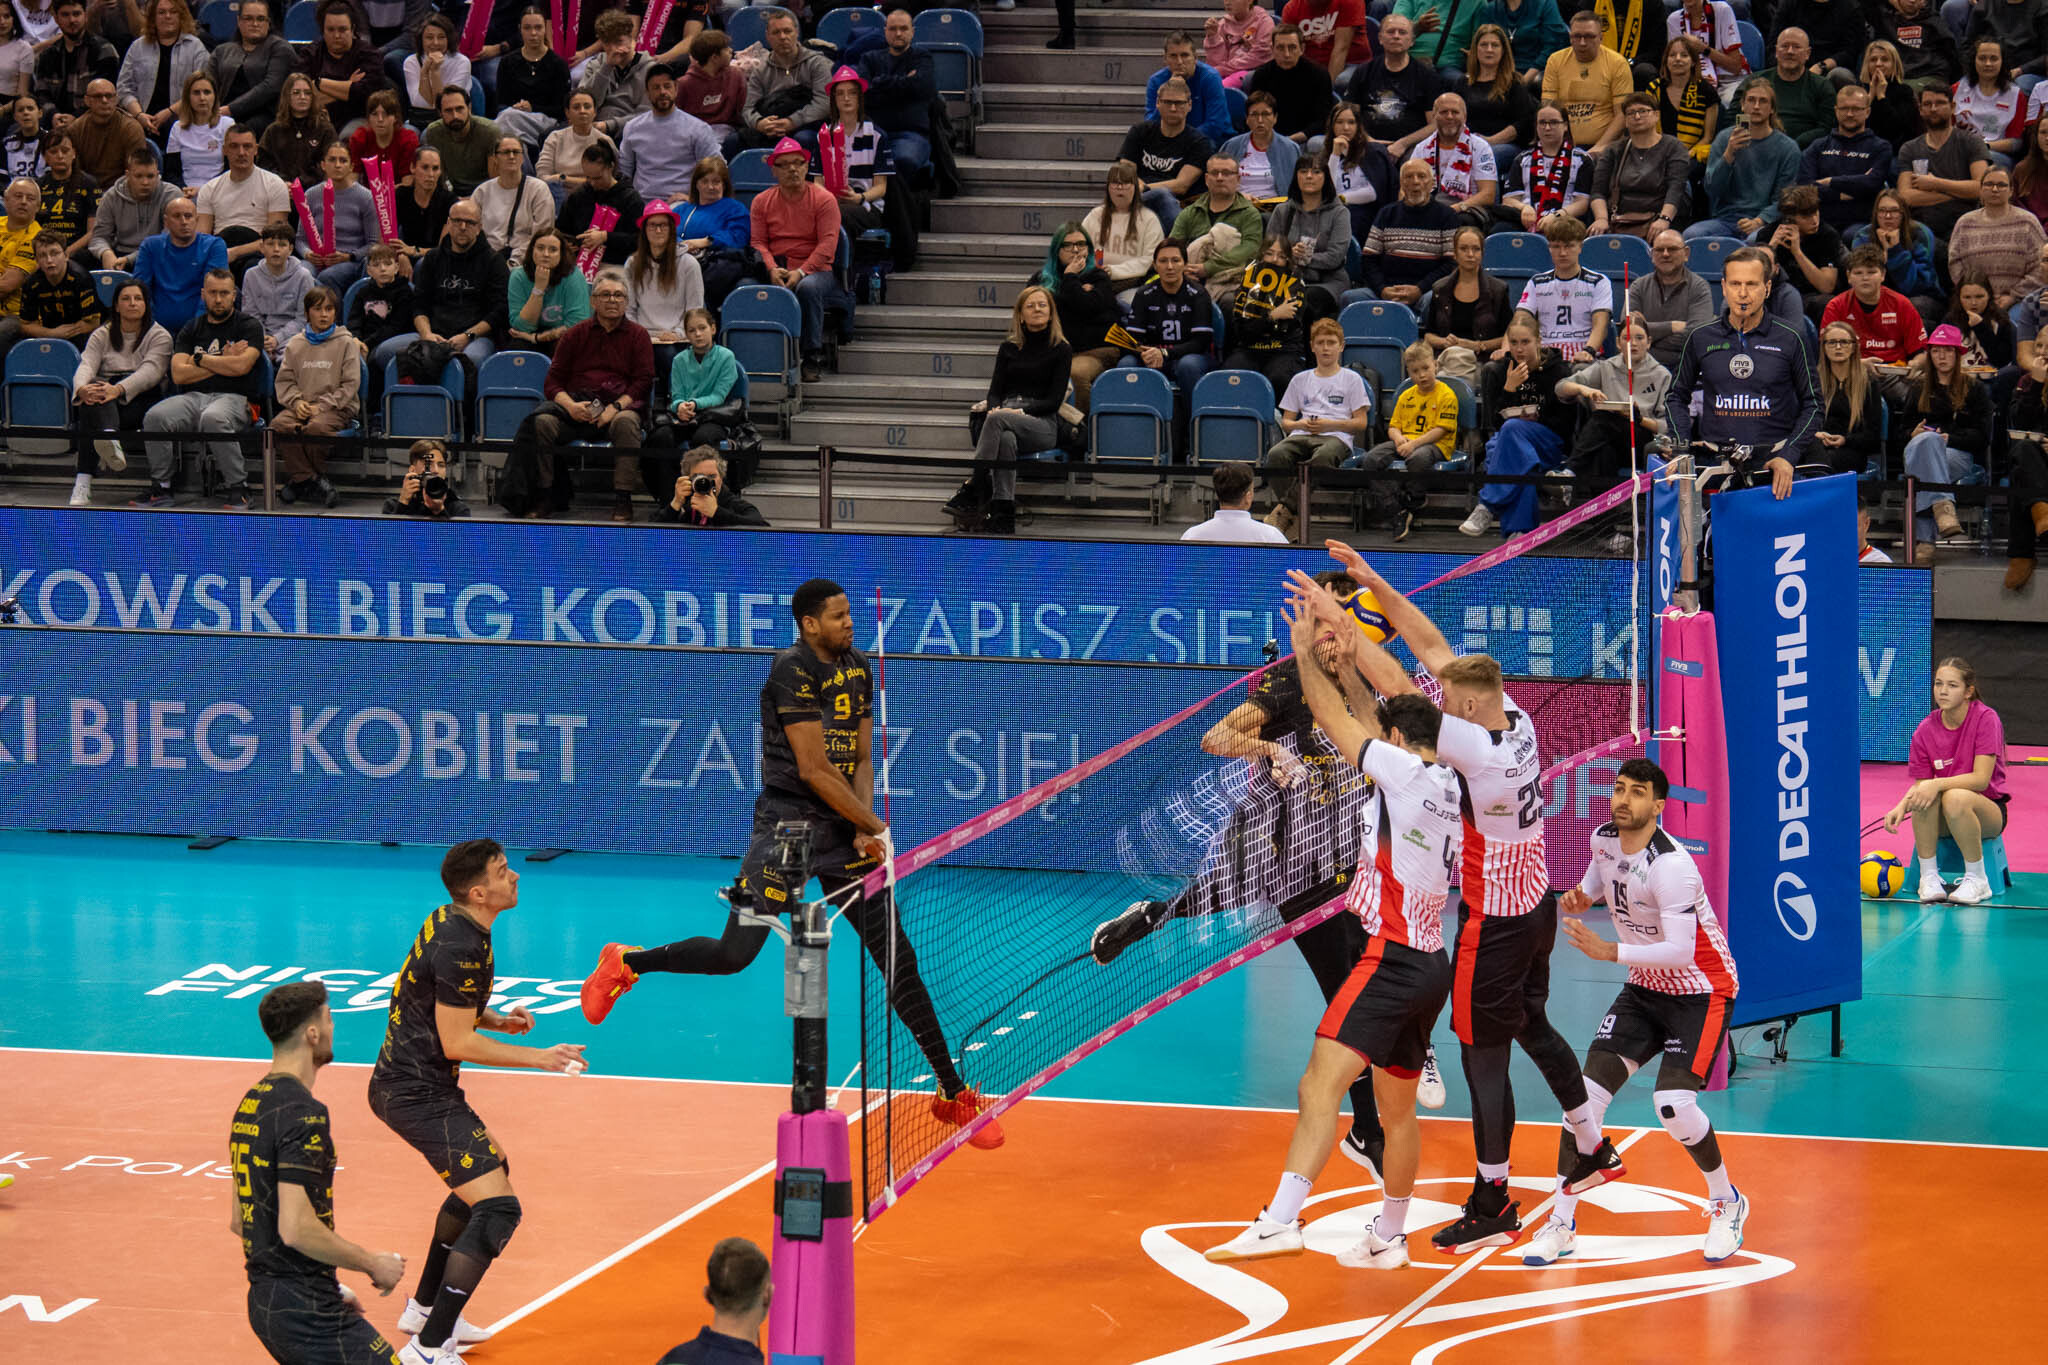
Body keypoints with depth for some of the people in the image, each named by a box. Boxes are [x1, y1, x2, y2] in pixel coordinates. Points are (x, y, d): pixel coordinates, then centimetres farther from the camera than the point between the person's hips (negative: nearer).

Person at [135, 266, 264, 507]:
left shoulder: (248, 326, 8)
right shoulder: (191, 330, 18)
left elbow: (241, 366, -9)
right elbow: (179, 375, 5)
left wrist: (200, 359, 2)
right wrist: (222, 362, 1)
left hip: (232, 397, -4)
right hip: (193, 397, 4)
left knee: (213, 419, -40)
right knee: (155, 417, -26)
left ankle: (238, 486, -25)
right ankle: (160, 486, -14)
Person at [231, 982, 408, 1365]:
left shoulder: (250, 1104, 13)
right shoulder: (302, 1112, -16)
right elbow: (296, 1229, -23)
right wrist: (372, 1264, -10)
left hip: (264, 1301, 9)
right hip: (305, 1311, -9)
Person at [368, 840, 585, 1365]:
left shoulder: (449, 922, 8)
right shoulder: (463, 947, -23)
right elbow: (457, 1043, -21)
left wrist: (497, 1021, 8)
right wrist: (536, 1057, -15)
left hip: (399, 1082, 11)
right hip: (420, 1095, -11)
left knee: (491, 1167, 30)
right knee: (496, 1207, -16)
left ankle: (424, 1308, 37)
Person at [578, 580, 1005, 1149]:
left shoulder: (859, 669, 10)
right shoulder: (793, 671, -14)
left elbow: (861, 760, 12)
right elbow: (813, 769, -17)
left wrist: (864, 833, -4)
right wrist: (878, 828, -11)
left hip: (842, 832, 6)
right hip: (787, 823, -6)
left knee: (897, 958, 4)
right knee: (734, 953, -14)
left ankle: (953, 1093, 10)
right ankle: (627, 963, 13)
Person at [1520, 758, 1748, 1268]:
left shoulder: (1670, 864, -29)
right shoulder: (1604, 839, -4)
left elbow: (1681, 950, -34)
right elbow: (1596, 884, 19)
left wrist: (1609, 951, -38)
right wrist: (1578, 899, -3)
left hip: (1700, 991, -7)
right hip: (1645, 990, 7)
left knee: (1674, 1104, -23)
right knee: (1585, 1095, -5)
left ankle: (1727, 1203, 4)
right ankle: (1561, 1223, 6)